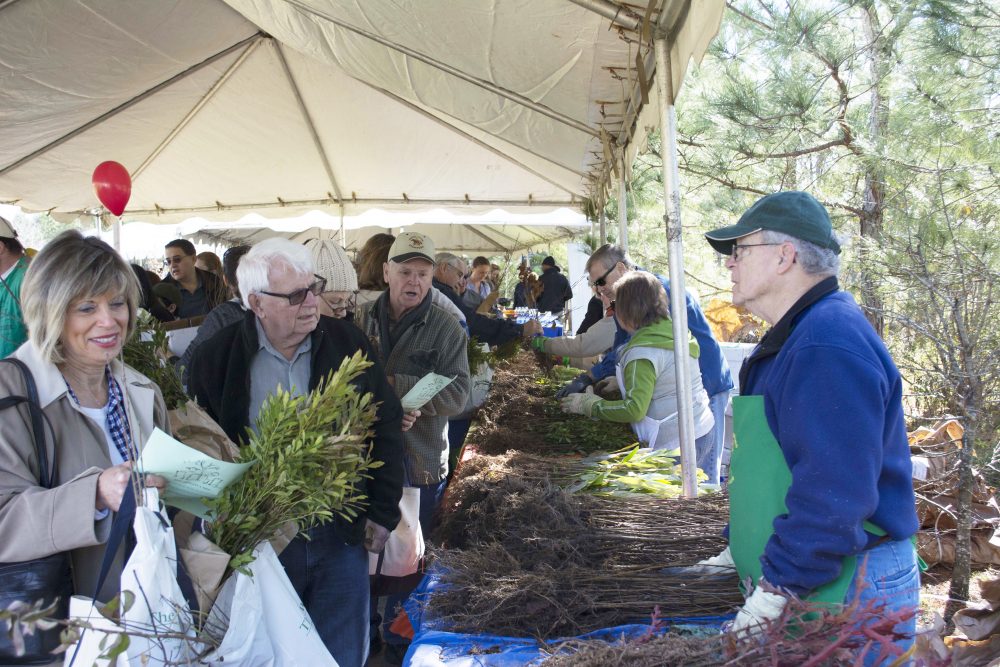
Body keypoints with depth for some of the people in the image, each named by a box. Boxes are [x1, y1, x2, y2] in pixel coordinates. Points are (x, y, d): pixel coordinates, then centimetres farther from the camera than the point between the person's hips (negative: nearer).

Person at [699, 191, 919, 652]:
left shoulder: (829, 346, -24)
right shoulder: (792, 338, 12)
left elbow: (833, 494, -29)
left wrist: (773, 594, -25)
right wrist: (736, 553, 18)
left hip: (845, 595, -10)